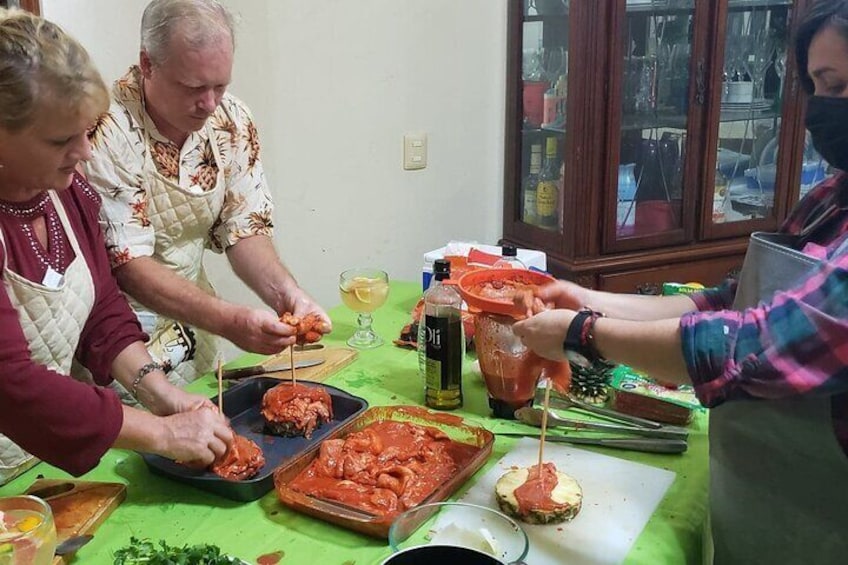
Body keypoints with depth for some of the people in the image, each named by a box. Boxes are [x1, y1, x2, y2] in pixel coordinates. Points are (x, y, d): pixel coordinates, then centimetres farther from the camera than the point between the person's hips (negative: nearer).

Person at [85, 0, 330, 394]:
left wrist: (285, 293, -22)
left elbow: (245, 229, -3)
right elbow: (128, 265, -26)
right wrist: (229, 321, -37)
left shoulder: (232, 120, -6)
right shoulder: (106, 130, -24)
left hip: (189, 321, 5)